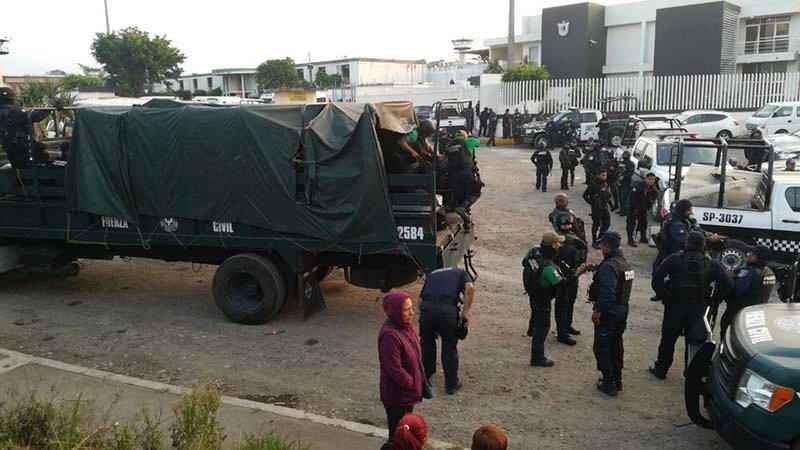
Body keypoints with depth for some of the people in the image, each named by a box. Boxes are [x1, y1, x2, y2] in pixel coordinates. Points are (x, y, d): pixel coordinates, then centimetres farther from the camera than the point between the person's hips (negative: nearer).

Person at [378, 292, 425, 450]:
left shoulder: (405, 326, -2)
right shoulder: (390, 335, -31)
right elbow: (395, 370, -28)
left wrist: (418, 381, 11)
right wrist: (412, 384, -14)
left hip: (407, 390, 9)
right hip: (397, 394, -9)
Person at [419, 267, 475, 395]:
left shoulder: (432, 274, 32)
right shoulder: (460, 272, 24)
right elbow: (470, 288, 1)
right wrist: (465, 312, 3)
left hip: (426, 307, 3)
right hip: (448, 310, -2)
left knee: (427, 343, 25)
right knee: (450, 347, 15)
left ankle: (426, 377, 42)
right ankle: (451, 384, 26)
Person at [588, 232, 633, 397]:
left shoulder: (609, 266, -22)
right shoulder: (625, 264, 9)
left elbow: (607, 292, -28)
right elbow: (622, 288, 11)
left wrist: (598, 310, -21)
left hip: (608, 313, -9)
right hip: (622, 310, 9)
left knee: (602, 347, 2)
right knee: (616, 346, 19)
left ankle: (609, 383, 7)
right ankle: (617, 380, 31)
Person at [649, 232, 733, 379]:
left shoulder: (674, 259, -7)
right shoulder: (711, 264, -1)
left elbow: (657, 277, -16)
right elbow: (727, 284, -8)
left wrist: (662, 295, -5)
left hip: (675, 306, -1)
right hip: (698, 309, 1)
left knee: (668, 339, 12)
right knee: (694, 342, 12)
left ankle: (661, 369, 24)